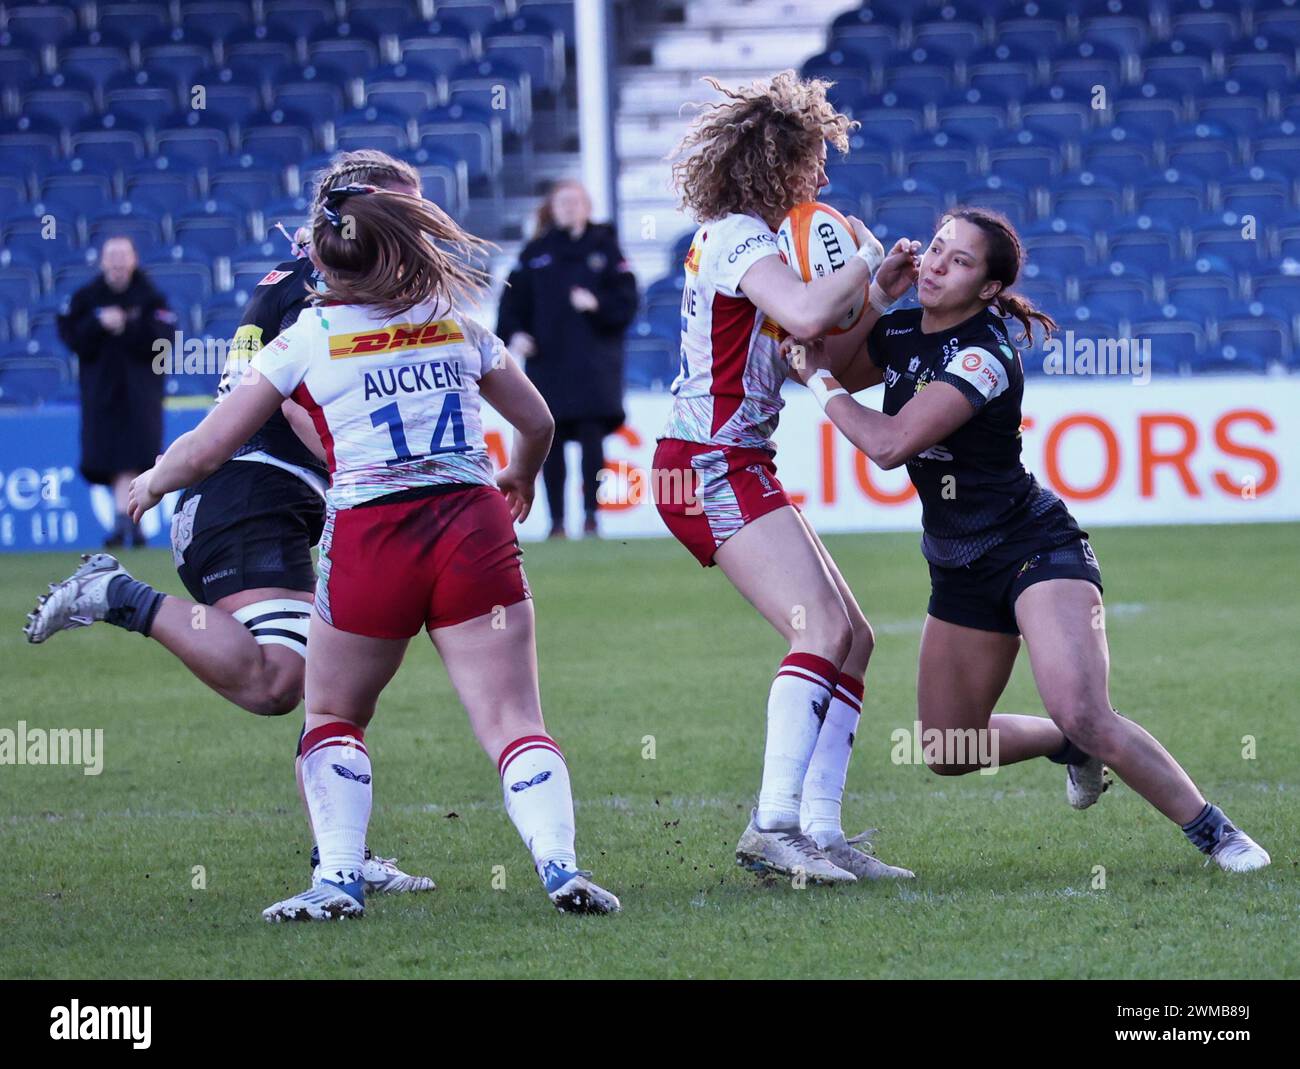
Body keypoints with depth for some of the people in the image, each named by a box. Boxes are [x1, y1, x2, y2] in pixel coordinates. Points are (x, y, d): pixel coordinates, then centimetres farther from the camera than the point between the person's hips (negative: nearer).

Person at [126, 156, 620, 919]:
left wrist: (153, 483, 27)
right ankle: (560, 862, -24)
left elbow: (207, 449, 7)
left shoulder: (306, 340, 5)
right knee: (513, 720, -3)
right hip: (474, 529, 1)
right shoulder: (458, 325, 13)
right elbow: (538, 423, 25)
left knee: (334, 719, 16)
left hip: (370, 536, -1)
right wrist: (520, 479, 46)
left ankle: (340, 878, 0)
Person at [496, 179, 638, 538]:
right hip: (548, 361, 1)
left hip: (594, 361, -1)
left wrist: (597, 304, -15)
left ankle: (591, 515, -1)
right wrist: (514, 333, -10)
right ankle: (556, 519, 6)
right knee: (551, 443, 1)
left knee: (592, 437, -7)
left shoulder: (604, 247, 7)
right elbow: (514, 298, 6)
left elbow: (626, 300, 3)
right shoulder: (535, 253, 10)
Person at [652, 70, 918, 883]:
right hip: (713, 469, -10)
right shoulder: (740, 239, -12)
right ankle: (774, 825, -25)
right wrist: (864, 262, -15)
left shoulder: (745, 240, 19)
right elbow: (806, 315, -32)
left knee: (852, 637, 5)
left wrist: (879, 289, 9)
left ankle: (820, 830, 0)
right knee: (823, 631, -20)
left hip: (736, 468, 10)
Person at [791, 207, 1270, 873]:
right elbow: (834, 373, 18)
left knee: (1085, 718, -28)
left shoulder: (984, 355, -22)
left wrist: (820, 381, -15)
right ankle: (1069, 746, 37)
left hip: (1034, 547, -8)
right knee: (946, 752, 11)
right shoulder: (900, 333, 2)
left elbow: (889, 444, -29)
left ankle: (1215, 833, -14)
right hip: (959, 568, 8)